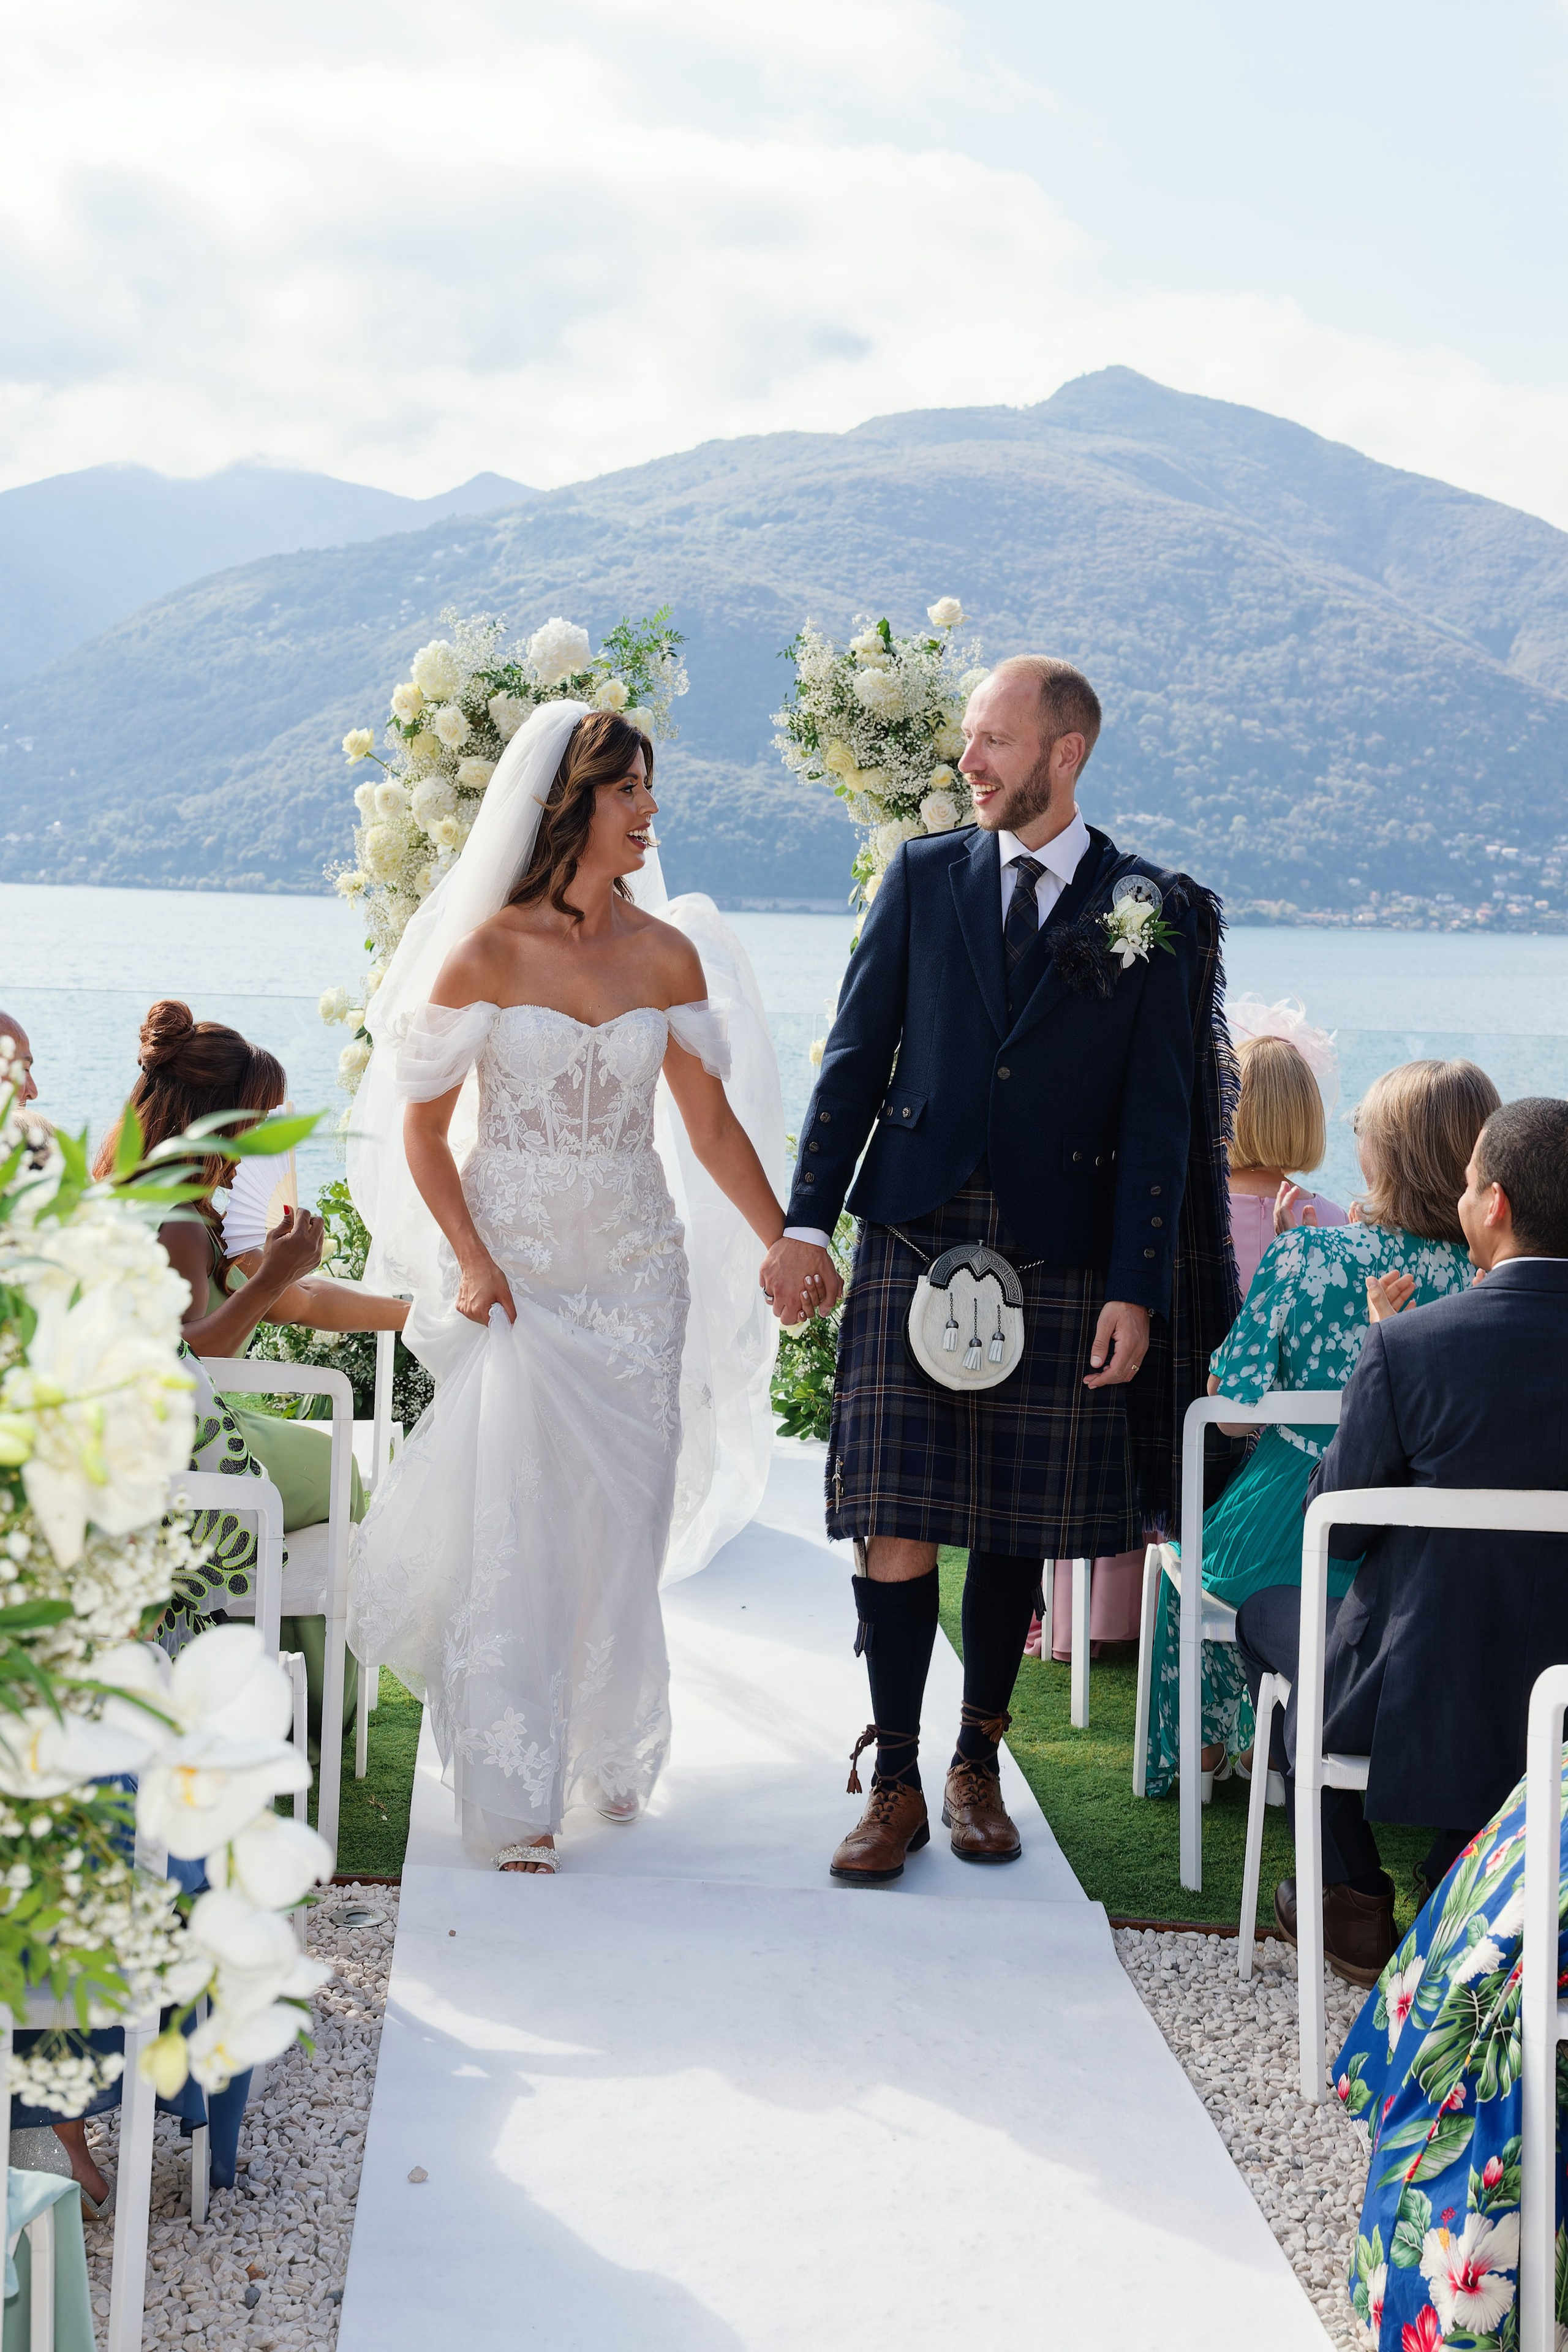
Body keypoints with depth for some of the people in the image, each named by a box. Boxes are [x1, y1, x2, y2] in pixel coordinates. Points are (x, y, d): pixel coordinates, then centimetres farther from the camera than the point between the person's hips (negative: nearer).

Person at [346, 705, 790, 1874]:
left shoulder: (667, 956, 3)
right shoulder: (487, 951, -6)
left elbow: (715, 1123, 9)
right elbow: (423, 1128, -1)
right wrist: (468, 1257, -11)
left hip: (636, 1277, 3)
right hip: (518, 1277, -3)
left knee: (622, 1530, 5)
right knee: (511, 1533, -5)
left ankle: (611, 1757, 24)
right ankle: (517, 1799, 0)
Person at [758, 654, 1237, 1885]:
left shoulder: (1153, 909, 2)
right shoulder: (925, 876, 7)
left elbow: (1159, 1119, 0)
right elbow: (857, 1055, 8)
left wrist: (1136, 1289, -6)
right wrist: (807, 1220, 2)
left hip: (1057, 1264, -1)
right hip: (913, 1242, 1)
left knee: (1017, 1532, 8)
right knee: (896, 1527, -3)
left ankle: (980, 1763, 24)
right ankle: (896, 1785, 7)